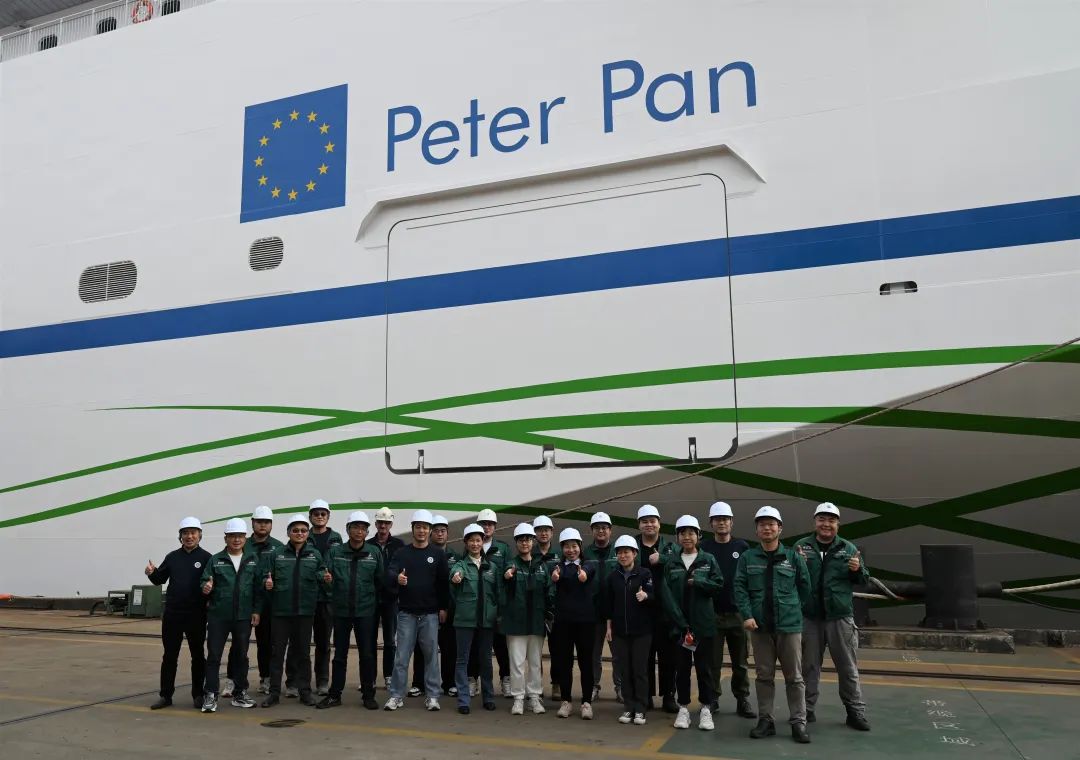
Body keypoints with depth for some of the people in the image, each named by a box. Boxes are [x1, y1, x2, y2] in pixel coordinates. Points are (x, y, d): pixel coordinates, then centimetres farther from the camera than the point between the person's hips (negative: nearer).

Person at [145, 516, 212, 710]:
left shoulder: (206, 557, -4)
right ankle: (165, 695, 20)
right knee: (169, 656, 10)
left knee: (197, 656, 8)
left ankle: (198, 695, 18)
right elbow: (160, 579, 14)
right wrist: (152, 573, -6)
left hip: (196, 616, -3)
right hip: (172, 614, 3)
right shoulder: (172, 557, 8)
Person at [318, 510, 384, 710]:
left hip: (365, 611, -1)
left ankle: (368, 695, 17)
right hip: (341, 610, 1)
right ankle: (334, 694, 22)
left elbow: (380, 580, 2)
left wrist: (374, 600, -3)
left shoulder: (374, 553, 0)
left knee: (367, 654, 5)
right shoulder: (335, 551, 1)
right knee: (340, 654, 11)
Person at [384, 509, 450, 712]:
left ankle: (433, 696, 14)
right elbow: (389, 573, -9)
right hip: (406, 613, 0)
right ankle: (397, 695, 12)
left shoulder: (438, 554, 4)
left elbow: (444, 582, 3)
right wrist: (396, 578, -31)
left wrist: (443, 607, -2)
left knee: (431, 655, 4)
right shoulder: (401, 553, 6)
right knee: (401, 656, 2)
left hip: (430, 614, 0)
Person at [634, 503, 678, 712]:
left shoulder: (671, 547, 7)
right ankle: (646, 695, 18)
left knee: (668, 655, 5)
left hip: (666, 610, 0)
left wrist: (661, 558, -20)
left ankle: (668, 695, 15)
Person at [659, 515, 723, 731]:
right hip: (679, 624, 1)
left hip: (703, 623, -1)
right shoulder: (671, 564, 3)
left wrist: (698, 581, -18)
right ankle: (683, 708, 17)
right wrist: (681, 622, -14)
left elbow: (718, 585, -2)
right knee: (682, 667, 7)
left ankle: (706, 708, 15)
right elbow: (666, 595, -4)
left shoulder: (708, 560, 4)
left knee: (704, 667, 4)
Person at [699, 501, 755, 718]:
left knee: (740, 662, 8)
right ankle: (712, 699, 17)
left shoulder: (742, 547, 4)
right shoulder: (704, 548, 1)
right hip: (712, 614, -1)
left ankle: (742, 701, 18)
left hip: (738, 613, 1)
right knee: (713, 661, 5)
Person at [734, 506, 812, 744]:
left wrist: (795, 610, 4)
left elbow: (805, 588, 6)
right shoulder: (747, 557, 3)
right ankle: (765, 720, 18)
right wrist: (747, 615, -12)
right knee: (763, 675, 9)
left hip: (789, 625, -1)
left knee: (794, 676, 4)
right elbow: (740, 588, -1)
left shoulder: (793, 557, 2)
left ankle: (798, 722, 12)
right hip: (760, 625, 1)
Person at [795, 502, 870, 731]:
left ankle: (856, 711, 19)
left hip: (840, 616, 0)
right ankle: (806, 709, 23)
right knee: (809, 666, 12)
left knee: (848, 667, 7)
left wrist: (858, 570, -12)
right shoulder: (801, 546, 2)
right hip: (809, 616, 0)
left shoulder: (848, 548, 5)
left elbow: (863, 580, 9)